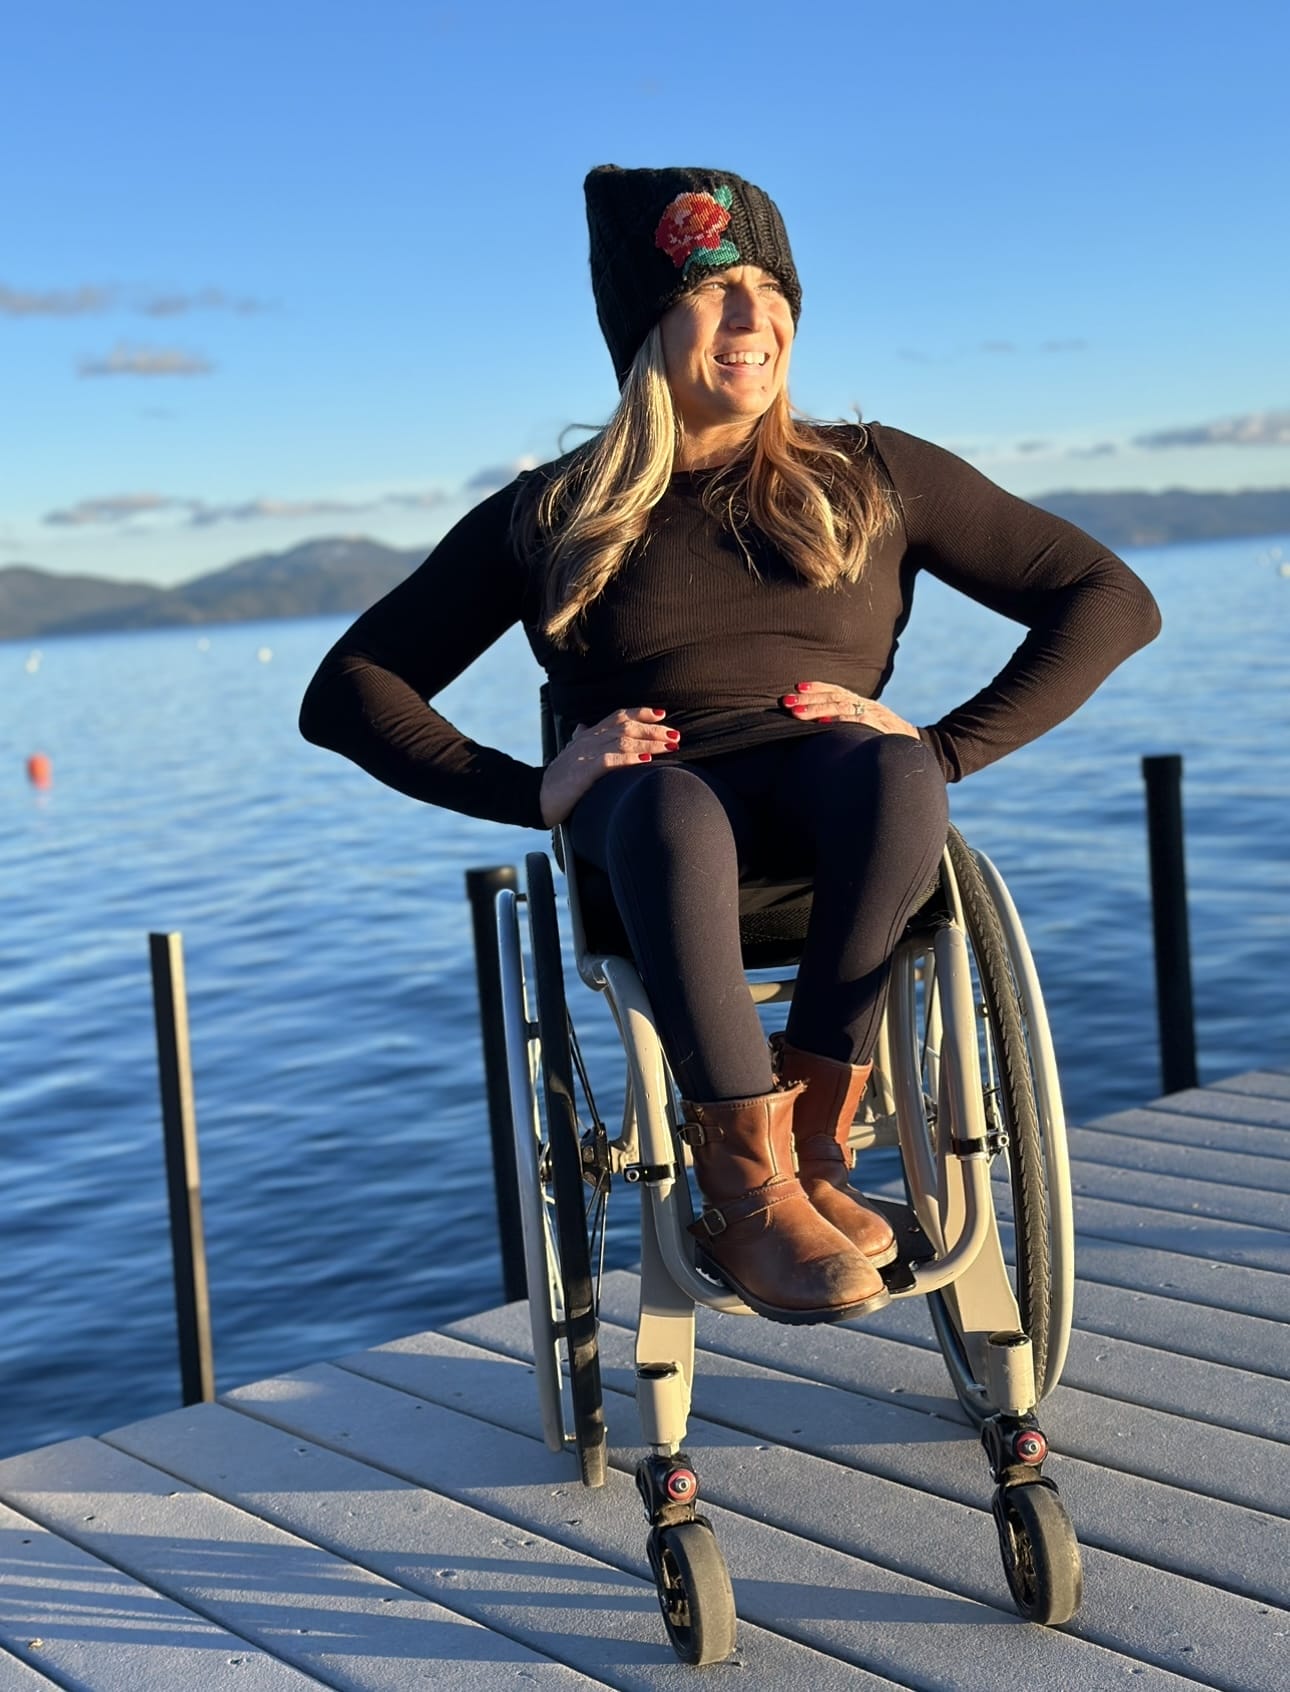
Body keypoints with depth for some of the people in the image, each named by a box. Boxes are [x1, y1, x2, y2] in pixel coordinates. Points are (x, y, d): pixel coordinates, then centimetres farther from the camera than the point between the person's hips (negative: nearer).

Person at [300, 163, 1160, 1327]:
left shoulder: (871, 477, 14)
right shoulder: (549, 518, 11)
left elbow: (1110, 601, 12)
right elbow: (345, 695, 8)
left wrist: (938, 752, -2)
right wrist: (533, 790, -8)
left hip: (839, 832, 1)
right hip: (662, 838, -1)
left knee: (885, 773, -35)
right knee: (668, 801, -37)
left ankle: (812, 1131, -23)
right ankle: (752, 1194, -31)